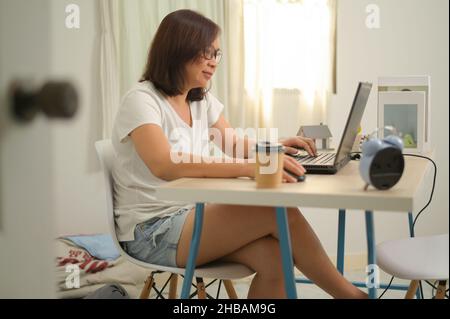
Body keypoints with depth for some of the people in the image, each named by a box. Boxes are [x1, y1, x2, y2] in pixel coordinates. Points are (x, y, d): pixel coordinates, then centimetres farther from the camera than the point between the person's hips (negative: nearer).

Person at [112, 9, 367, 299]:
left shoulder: (202, 100, 10)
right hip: (152, 232, -7)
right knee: (280, 212, -23)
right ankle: (348, 293, -7)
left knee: (274, 254, -25)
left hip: (192, 216, 7)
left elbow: (235, 145, 22)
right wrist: (250, 168, -39)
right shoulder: (141, 100, -14)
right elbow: (164, 165, -31)